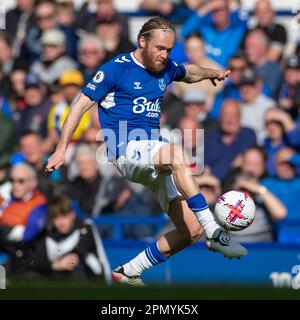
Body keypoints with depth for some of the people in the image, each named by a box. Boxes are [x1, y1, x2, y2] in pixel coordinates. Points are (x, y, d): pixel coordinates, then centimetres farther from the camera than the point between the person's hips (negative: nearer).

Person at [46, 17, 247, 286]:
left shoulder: (165, 68, 14)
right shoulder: (116, 69, -3)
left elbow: (188, 72, 38)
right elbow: (82, 104, 0)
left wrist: (212, 73, 18)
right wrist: (62, 148, -5)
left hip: (155, 160, 7)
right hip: (125, 151, -7)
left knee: (191, 231, -4)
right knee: (175, 154, -40)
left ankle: (129, 273, 10)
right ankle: (214, 233, -44)